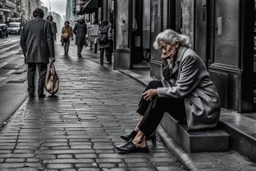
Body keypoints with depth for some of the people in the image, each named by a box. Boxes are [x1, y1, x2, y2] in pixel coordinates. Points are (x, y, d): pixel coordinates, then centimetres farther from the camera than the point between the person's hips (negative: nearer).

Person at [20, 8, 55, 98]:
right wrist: (52, 55, -6)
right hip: (42, 53, -3)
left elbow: (22, 40, 8)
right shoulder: (46, 24, -1)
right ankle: (40, 93, 2)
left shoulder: (27, 24, 8)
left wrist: (25, 53, 18)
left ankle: (31, 92, 11)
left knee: (30, 72, 13)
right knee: (42, 73, 5)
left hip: (30, 53, 3)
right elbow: (50, 40, -7)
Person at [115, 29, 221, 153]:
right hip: (189, 100, 9)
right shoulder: (176, 57, 9)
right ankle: (138, 130, -4)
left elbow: (181, 90, -21)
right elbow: (167, 82, 9)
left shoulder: (189, 57, -19)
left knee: (160, 100, -23)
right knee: (154, 84, 1)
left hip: (204, 109, -9)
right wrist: (164, 63, -4)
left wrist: (157, 92, -13)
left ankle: (139, 140, -17)